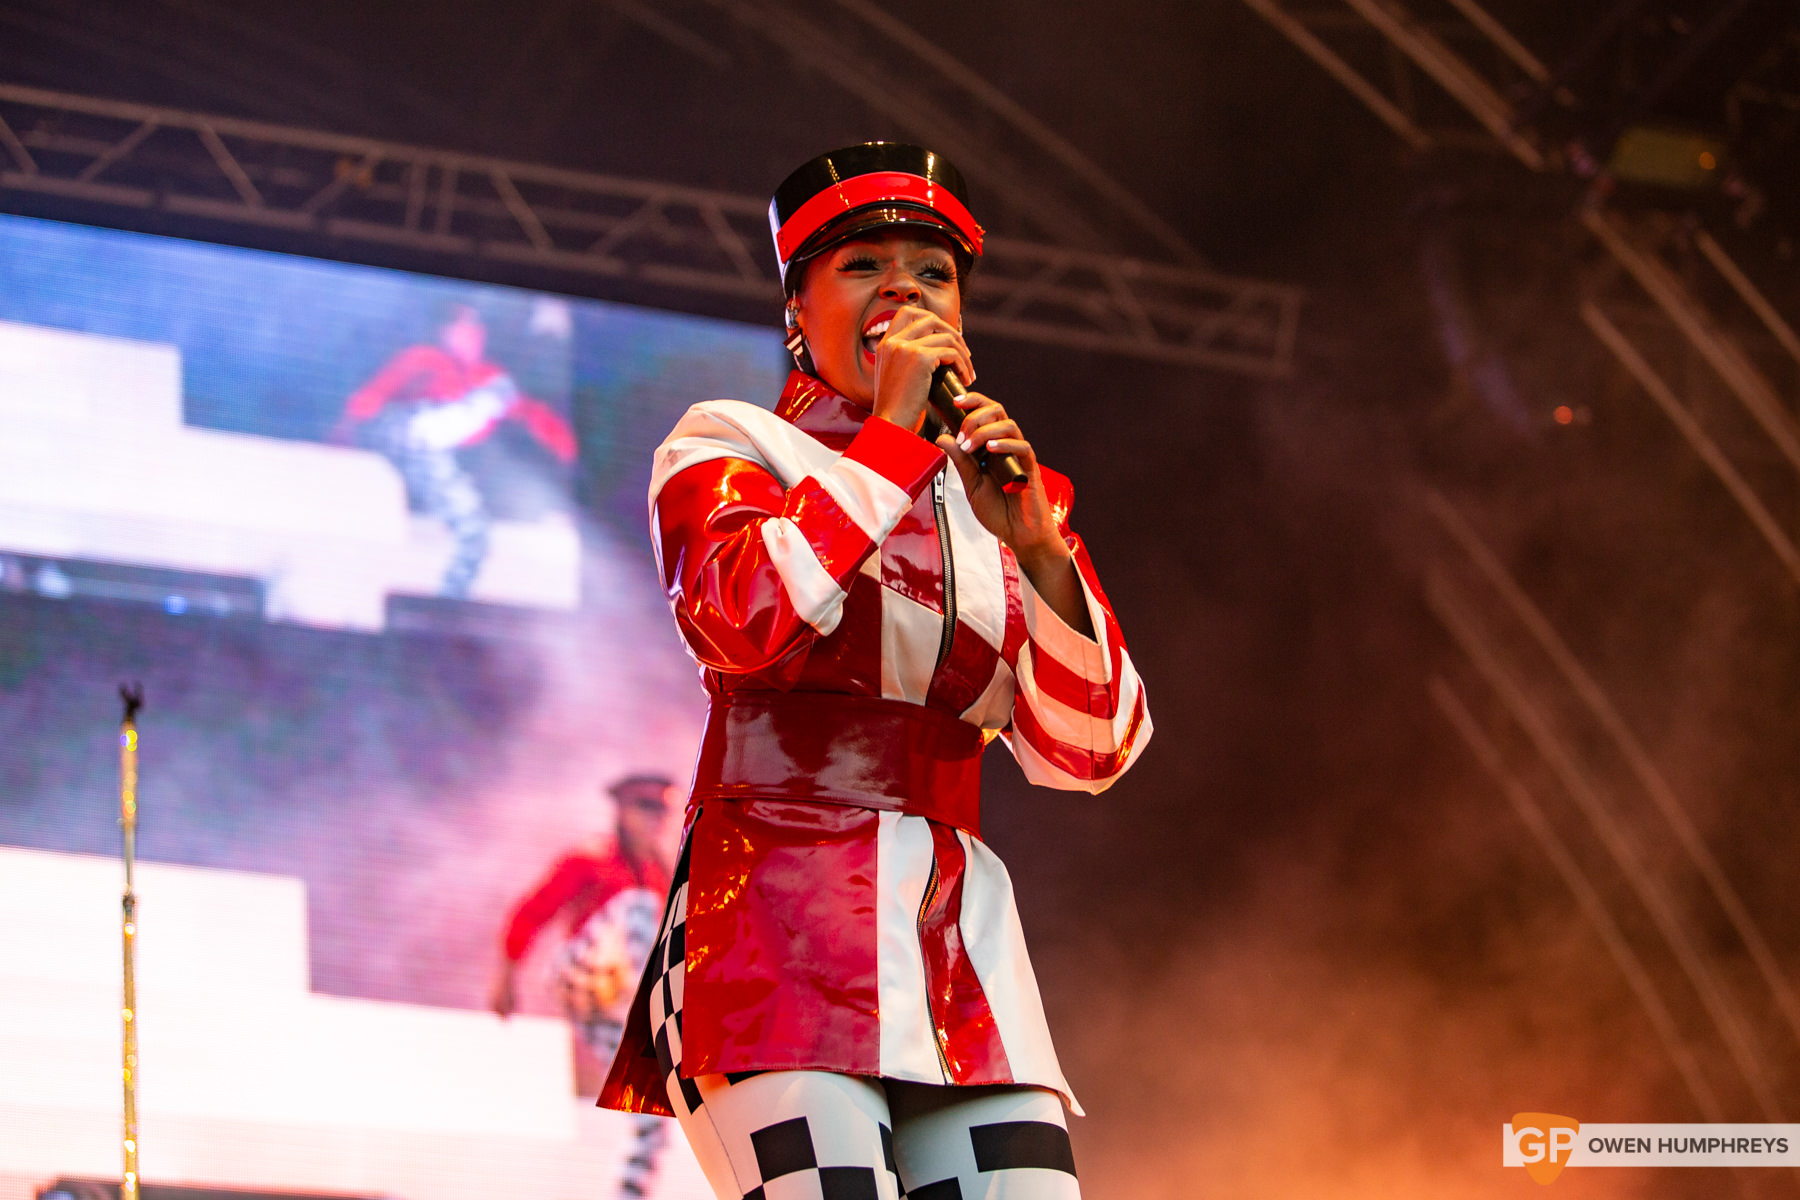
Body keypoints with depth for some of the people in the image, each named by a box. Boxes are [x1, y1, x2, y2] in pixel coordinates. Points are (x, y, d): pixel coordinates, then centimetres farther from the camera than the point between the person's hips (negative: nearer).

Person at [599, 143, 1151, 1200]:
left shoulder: (1002, 494, 21)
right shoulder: (725, 444, 10)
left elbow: (1090, 752, 8)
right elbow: (744, 618, -13)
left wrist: (1039, 547, -6)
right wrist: (893, 434, -8)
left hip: (961, 946, 5)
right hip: (778, 910, -5)